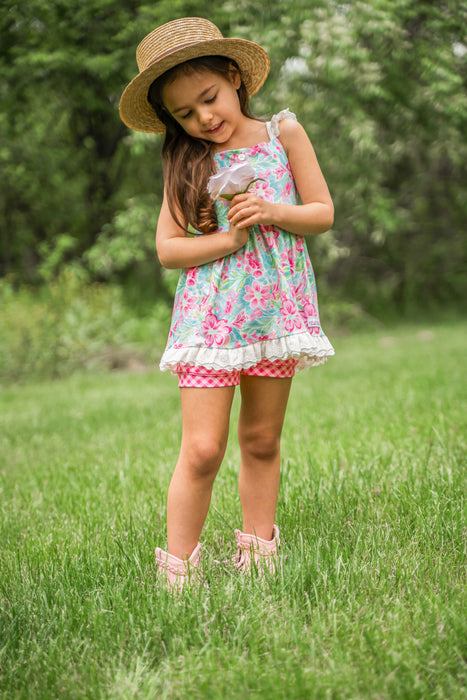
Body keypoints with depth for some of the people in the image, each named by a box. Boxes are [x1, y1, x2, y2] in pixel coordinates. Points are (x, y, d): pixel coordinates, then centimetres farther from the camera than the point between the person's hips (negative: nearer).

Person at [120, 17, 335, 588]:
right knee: (202, 450, -8)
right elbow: (168, 248, -2)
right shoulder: (187, 160, 3)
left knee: (261, 441, 9)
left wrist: (273, 212, -13)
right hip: (210, 315, -1)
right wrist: (230, 238, -16)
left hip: (275, 306, 2)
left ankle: (257, 560, 21)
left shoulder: (283, 132, 5)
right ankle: (178, 574, 1)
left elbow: (323, 213, 6)